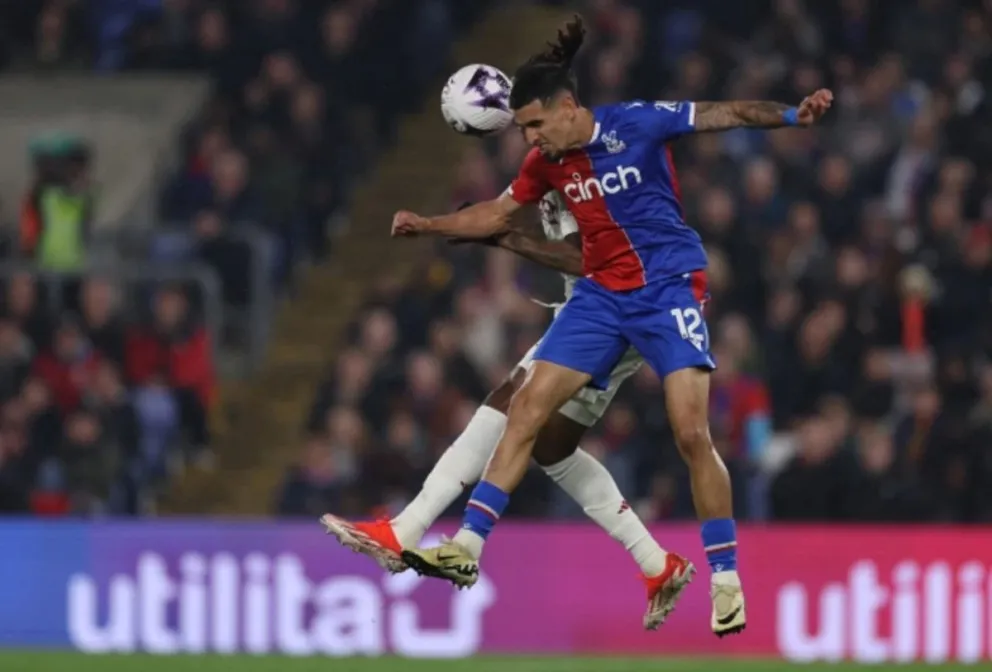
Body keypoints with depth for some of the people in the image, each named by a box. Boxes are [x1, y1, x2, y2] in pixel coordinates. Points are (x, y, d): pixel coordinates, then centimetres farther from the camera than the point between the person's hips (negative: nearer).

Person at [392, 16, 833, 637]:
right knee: (526, 410, -4)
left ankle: (726, 579, -4)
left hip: (669, 285, -5)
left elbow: (729, 115, -15)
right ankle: (468, 548, -1)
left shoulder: (637, 123, -15)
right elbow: (498, 213, 18)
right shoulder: (548, 161, 1)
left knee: (692, 433, -15)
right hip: (602, 294, 5)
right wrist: (429, 225, 8)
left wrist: (793, 116, -30)